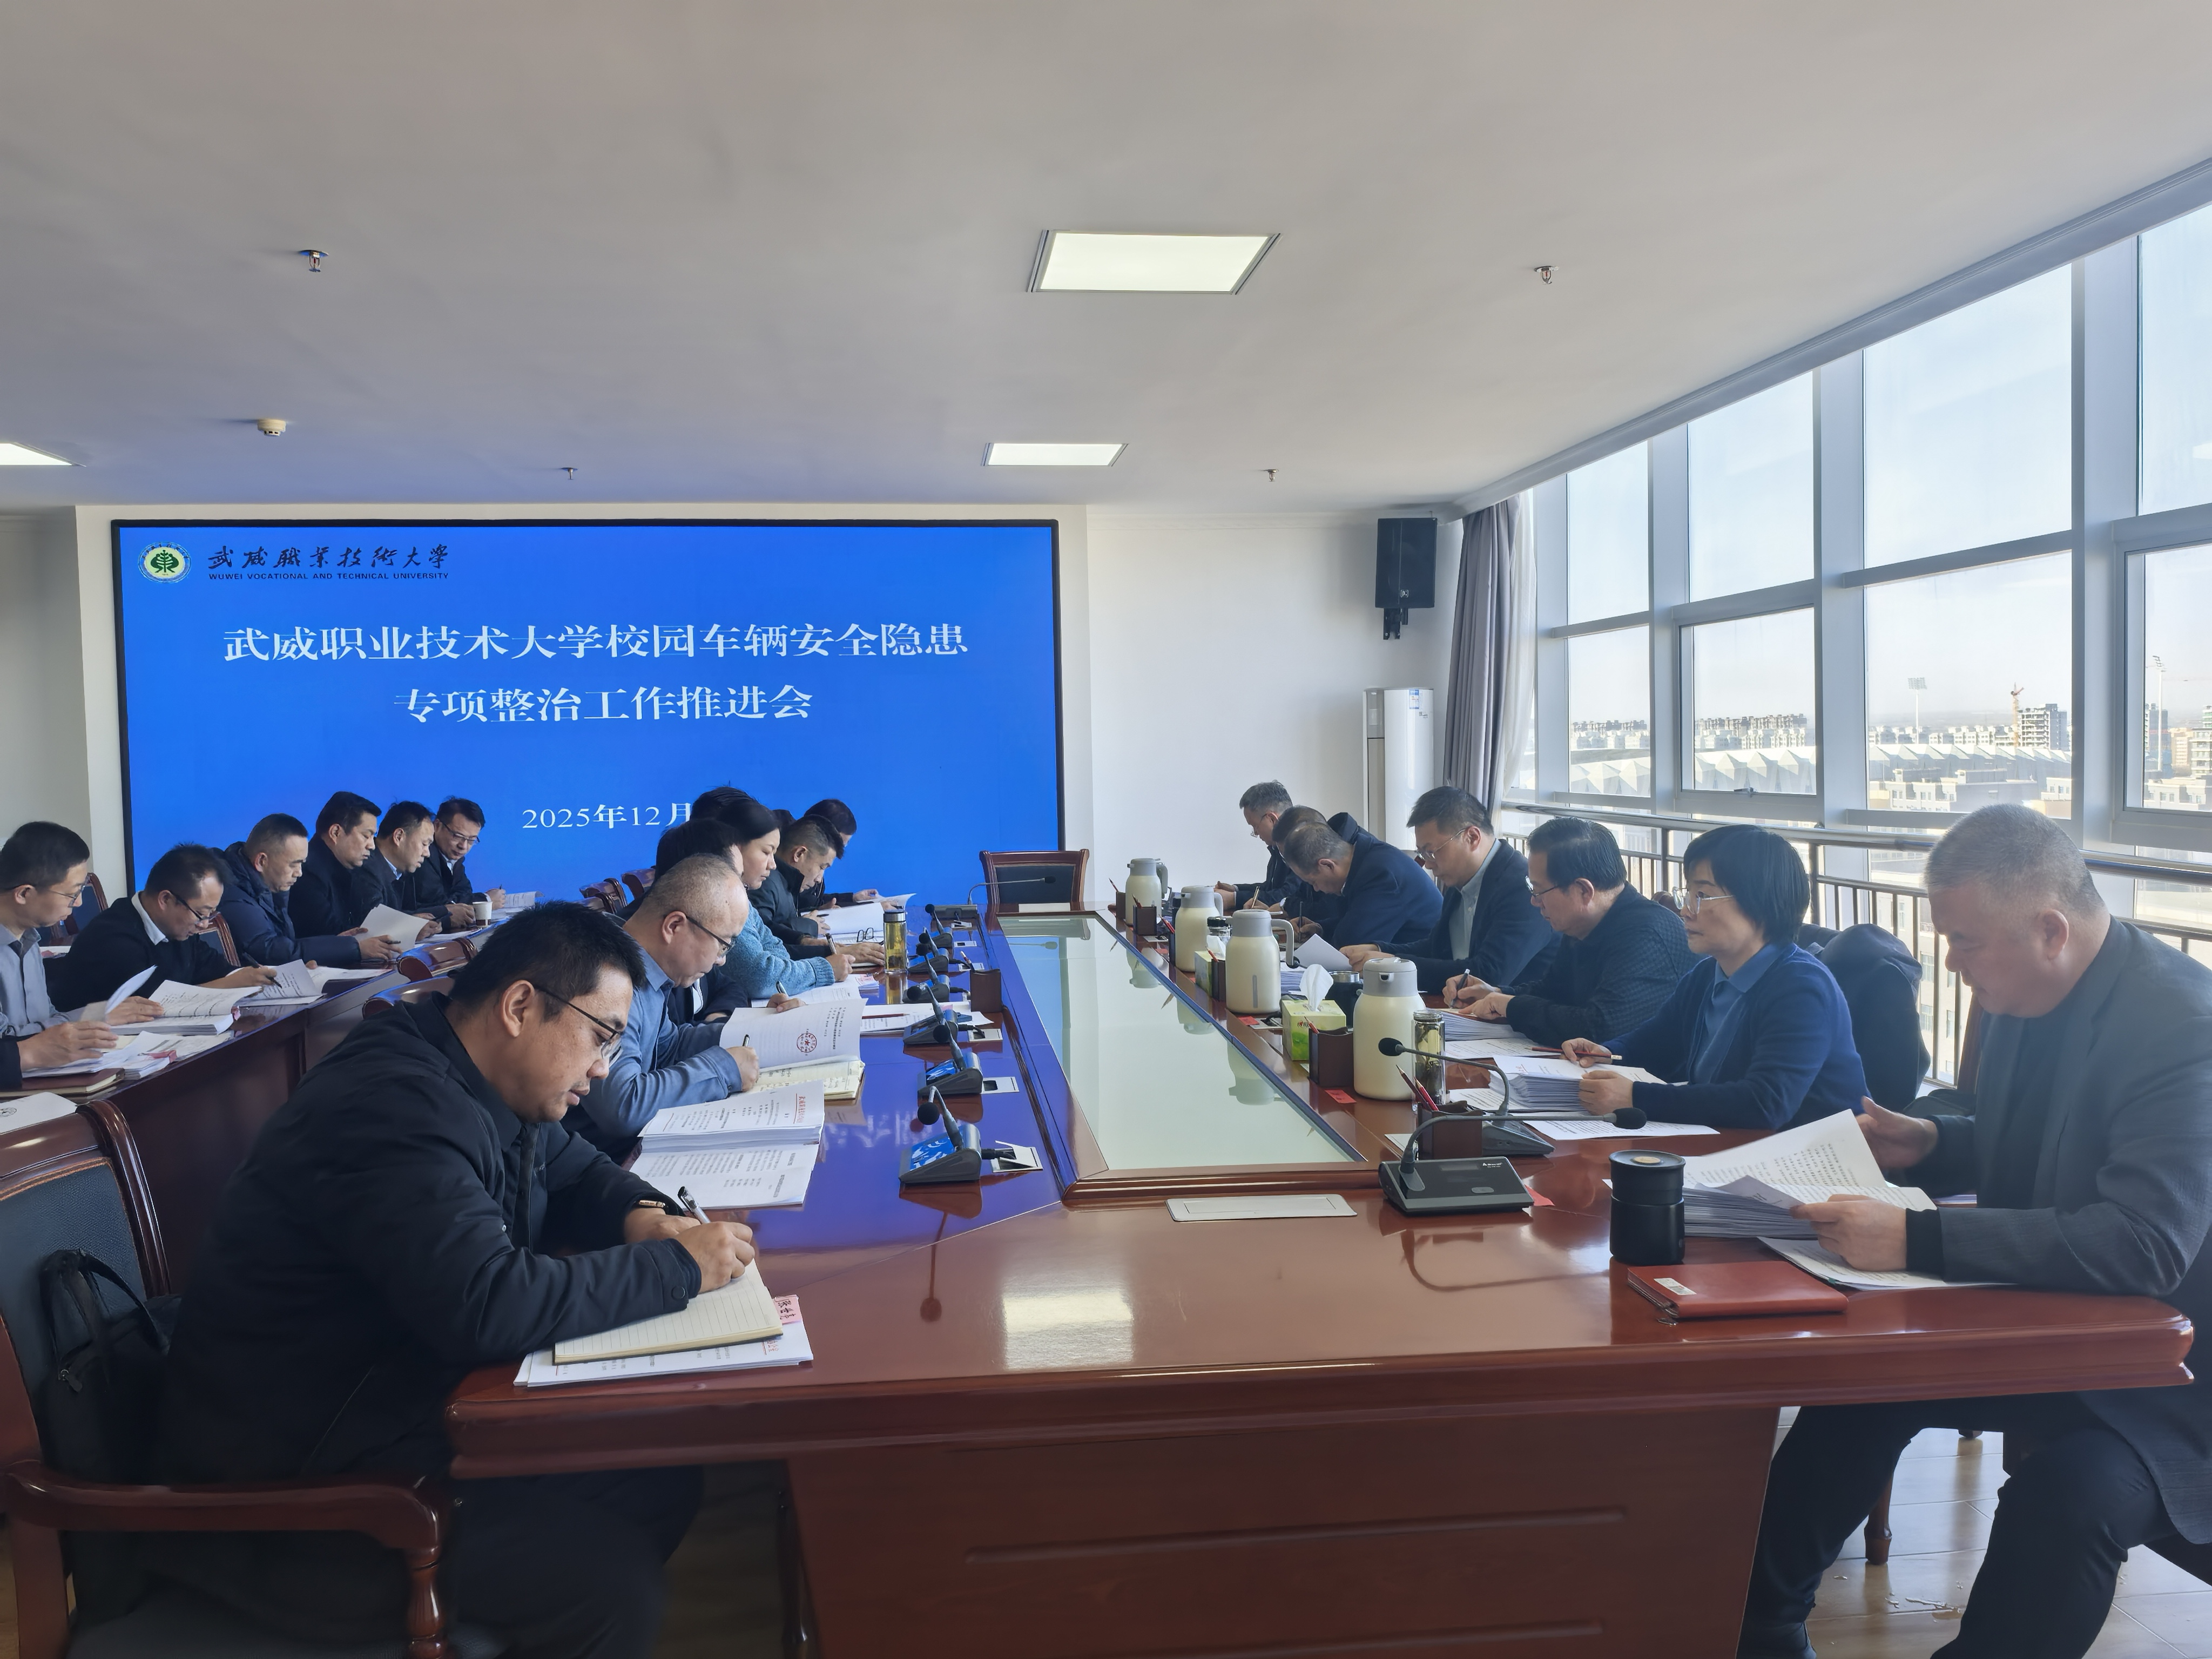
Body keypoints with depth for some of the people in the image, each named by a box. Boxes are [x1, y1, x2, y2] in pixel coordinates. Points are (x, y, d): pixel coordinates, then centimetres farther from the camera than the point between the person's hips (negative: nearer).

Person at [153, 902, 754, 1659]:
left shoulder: (479, 1085, 5)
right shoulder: (397, 1107, -26)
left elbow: (573, 1166, 21)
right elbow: (488, 1306, -36)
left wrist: (640, 1215, -2)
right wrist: (677, 1267, -25)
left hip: (401, 1394, 10)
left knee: (663, 1483, 1)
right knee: (613, 1590, -19)